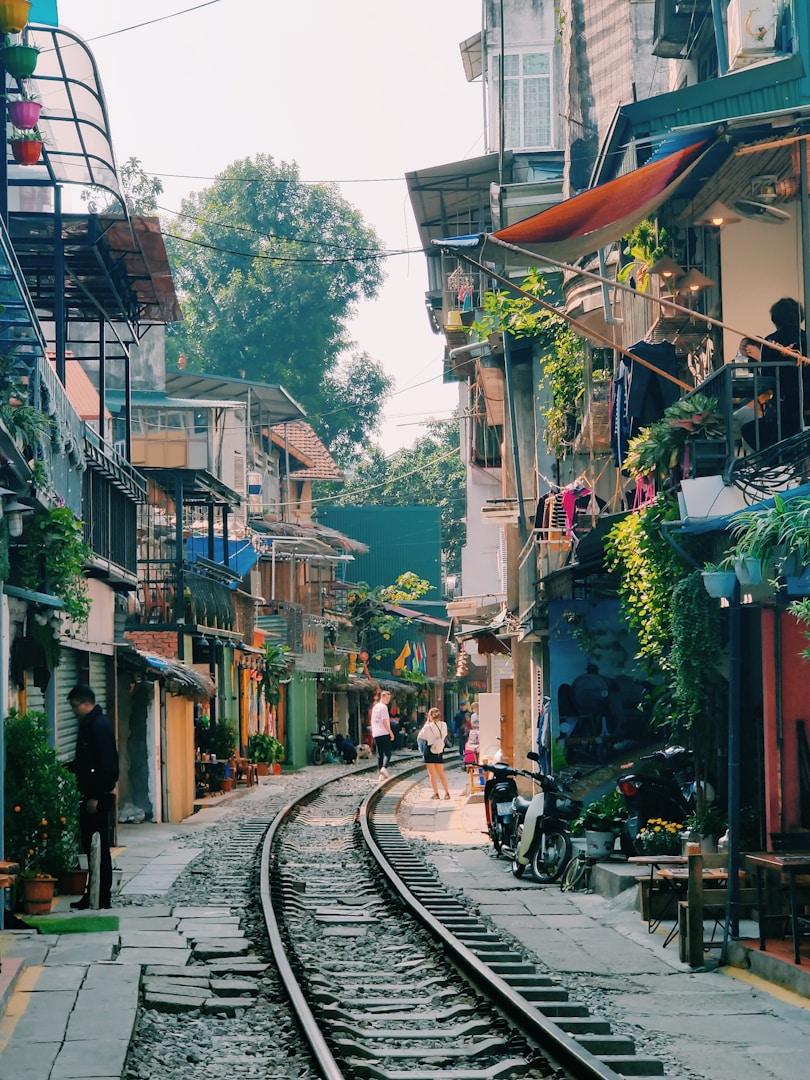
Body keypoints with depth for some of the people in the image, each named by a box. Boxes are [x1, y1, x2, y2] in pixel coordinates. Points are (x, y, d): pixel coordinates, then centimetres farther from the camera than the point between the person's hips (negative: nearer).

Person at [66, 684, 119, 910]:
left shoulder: (100, 726, -15)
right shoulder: (89, 725, 16)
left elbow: (105, 765, -21)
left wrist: (95, 796, -22)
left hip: (97, 797, -10)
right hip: (91, 796, 10)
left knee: (98, 846, -5)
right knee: (91, 845, 11)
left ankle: (103, 896, -1)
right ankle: (94, 894, 16)